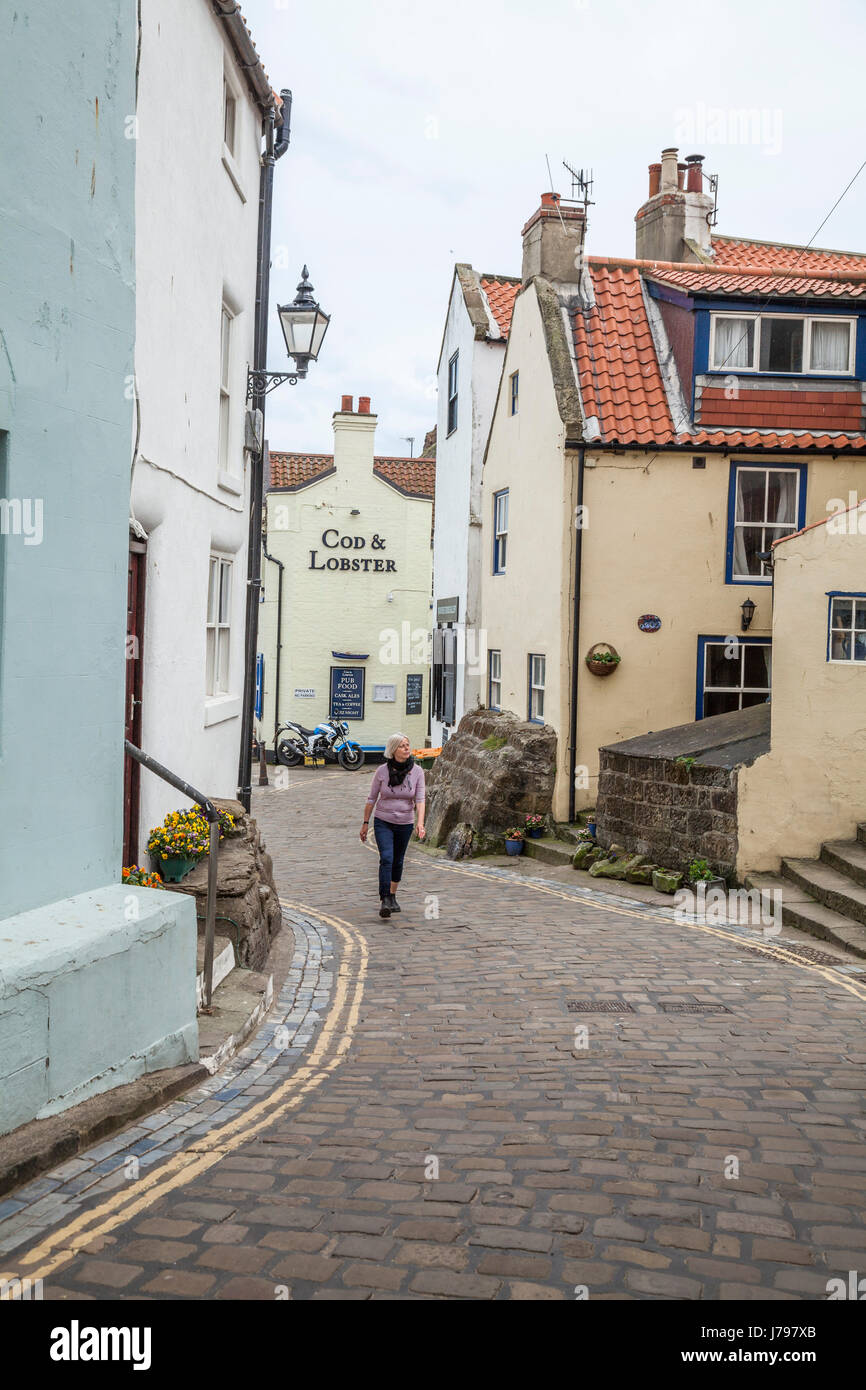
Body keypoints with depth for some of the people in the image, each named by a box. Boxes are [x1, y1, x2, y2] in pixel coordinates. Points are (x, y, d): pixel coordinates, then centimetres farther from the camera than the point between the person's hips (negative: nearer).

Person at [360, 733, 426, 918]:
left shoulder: (417, 772, -8)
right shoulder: (382, 771, -10)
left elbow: (420, 799, -12)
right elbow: (372, 798, 0)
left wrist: (420, 823, -25)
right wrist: (365, 823, 3)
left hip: (405, 824, 2)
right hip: (383, 822, -2)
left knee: (398, 861, 15)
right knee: (386, 858, -19)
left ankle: (392, 896, 33)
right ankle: (384, 901, -19)